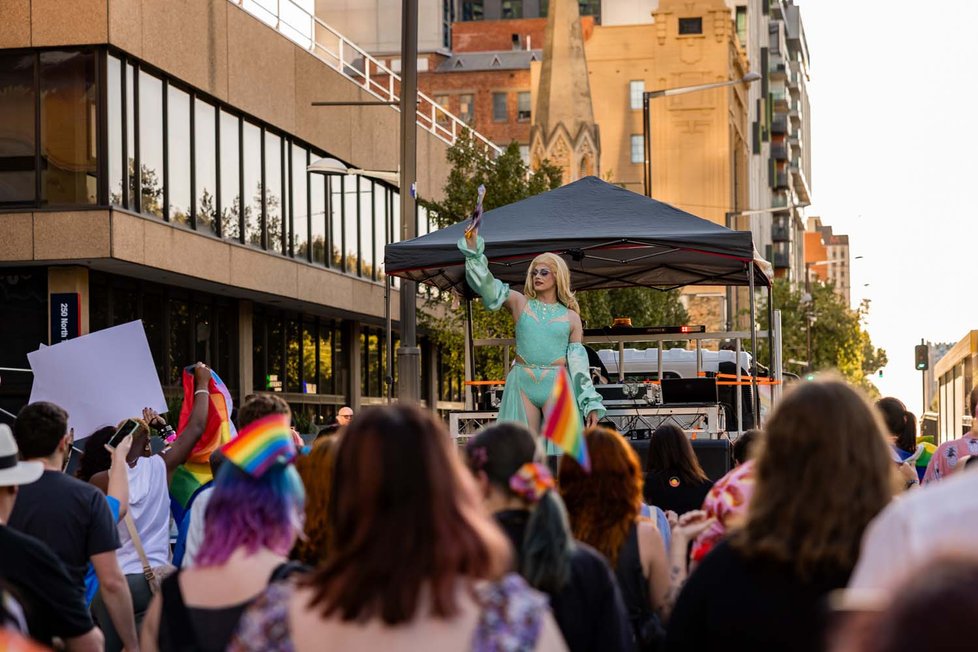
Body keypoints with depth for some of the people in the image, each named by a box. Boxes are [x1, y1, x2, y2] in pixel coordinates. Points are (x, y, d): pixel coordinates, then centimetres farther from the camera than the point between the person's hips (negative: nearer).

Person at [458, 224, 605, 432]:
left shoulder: (571, 317, 9)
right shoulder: (520, 303, 10)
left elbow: (578, 361, 8)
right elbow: (488, 287, -2)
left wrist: (591, 404, 4)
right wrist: (473, 251, -14)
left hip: (557, 385, -1)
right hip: (522, 384, 1)